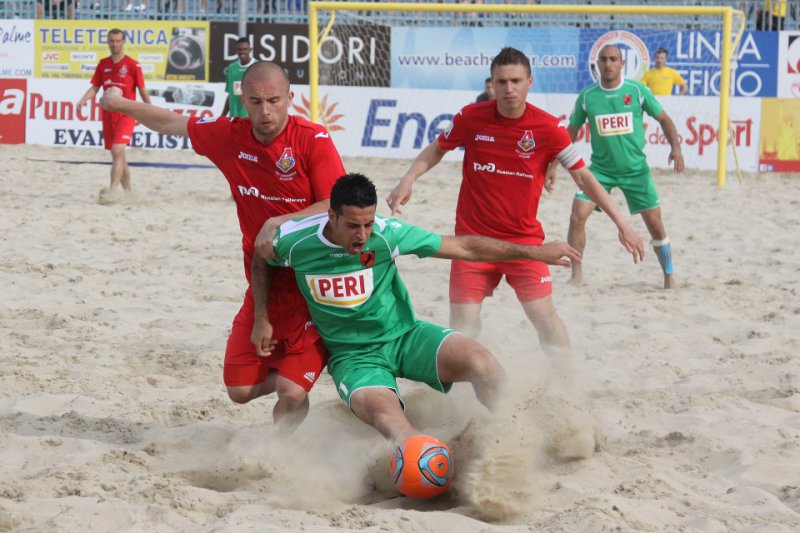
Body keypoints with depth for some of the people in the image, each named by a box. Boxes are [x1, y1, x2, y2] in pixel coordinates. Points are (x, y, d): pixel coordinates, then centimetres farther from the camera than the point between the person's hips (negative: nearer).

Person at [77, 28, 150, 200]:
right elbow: (95, 87, 11)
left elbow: (142, 91, -2)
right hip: (108, 114, 6)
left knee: (118, 150, -21)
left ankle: (113, 190, -26)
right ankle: (127, 190, 25)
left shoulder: (132, 65, -6)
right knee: (119, 155, 13)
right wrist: (83, 100, -7)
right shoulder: (103, 64, 8)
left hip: (125, 114, -6)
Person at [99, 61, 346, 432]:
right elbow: (173, 124, 18)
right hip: (263, 288, 6)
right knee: (240, 390, 6)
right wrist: (120, 105, 27)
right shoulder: (231, 136, 1)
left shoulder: (314, 140, -14)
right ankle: (293, 371, 34)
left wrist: (280, 223, -27)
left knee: (292, 394, -14)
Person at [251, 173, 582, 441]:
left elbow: (464, 247, -11)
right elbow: (261, 262, 10)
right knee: (384, 414, -34)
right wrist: (261, 319, 3)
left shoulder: (388, 234, -16)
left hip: (403, 336, 1)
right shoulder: (294, 241, -15)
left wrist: (533, 252, -13)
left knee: (484, 365, -23)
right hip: (354, 355, -1)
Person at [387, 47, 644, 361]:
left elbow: (583, 177, -2)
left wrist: (621, 224, -5)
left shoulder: (548, 128, -9)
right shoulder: (471, 117, -6)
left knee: (544, 314, -9)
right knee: (462, 324, -2)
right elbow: (437, 149, 13)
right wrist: (408, 179, -4)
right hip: (473, 237, 1)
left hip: (524, 238, -1)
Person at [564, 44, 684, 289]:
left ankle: (669, 276, 19)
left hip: (636, 170, 0)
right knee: (577, 216, -16)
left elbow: (663, 118, 4)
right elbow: (571, 132, 7)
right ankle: (576, 274, -2)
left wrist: (675, 147, -11)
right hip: (600, 168, 0)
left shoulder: (638, 91, -5)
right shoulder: (587, 96, -3)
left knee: (655, 223, 1)